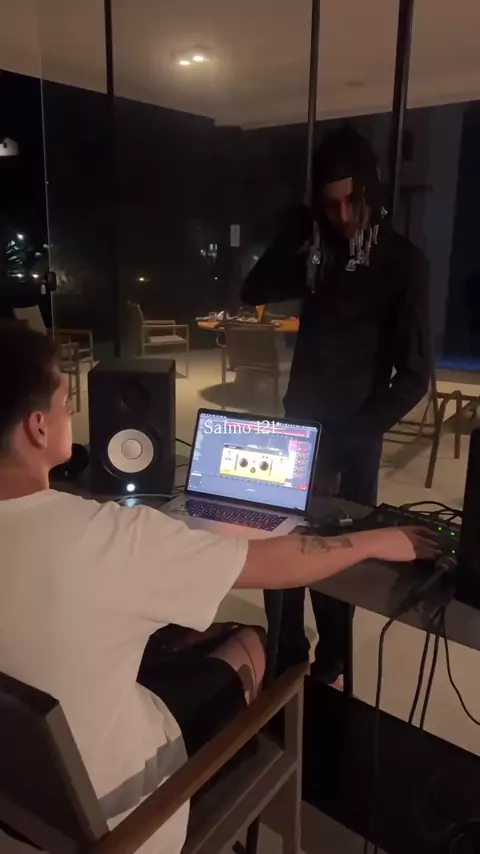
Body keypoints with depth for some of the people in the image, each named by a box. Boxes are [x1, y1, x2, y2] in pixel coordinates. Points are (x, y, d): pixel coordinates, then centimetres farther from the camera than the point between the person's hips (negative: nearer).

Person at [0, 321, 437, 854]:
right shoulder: (107, 533, -34)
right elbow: (276, 565, -23)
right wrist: (376, 542, -6)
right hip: (93, 795, -6)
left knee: (181, 634, 18)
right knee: (247, 645, 14)